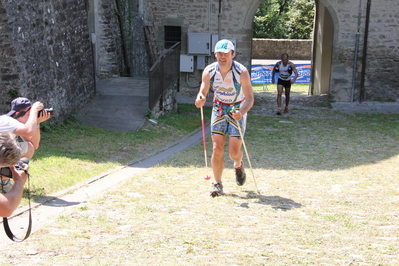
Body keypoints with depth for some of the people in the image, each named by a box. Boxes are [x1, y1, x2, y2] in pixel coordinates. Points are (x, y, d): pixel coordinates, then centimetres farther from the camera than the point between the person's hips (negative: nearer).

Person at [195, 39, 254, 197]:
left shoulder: (241, 72, -21)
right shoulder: (209, 71, -12)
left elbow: (250, 97, -22)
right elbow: (202, 92, -10)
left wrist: (241, 112, -41)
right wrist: (200, 100, -35)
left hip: (238, 110, -2)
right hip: (219, 109, 2)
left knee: (234, 152, -6)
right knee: (217, 149, -7)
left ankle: (238, 166, 31)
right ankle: (217, 184, 7)